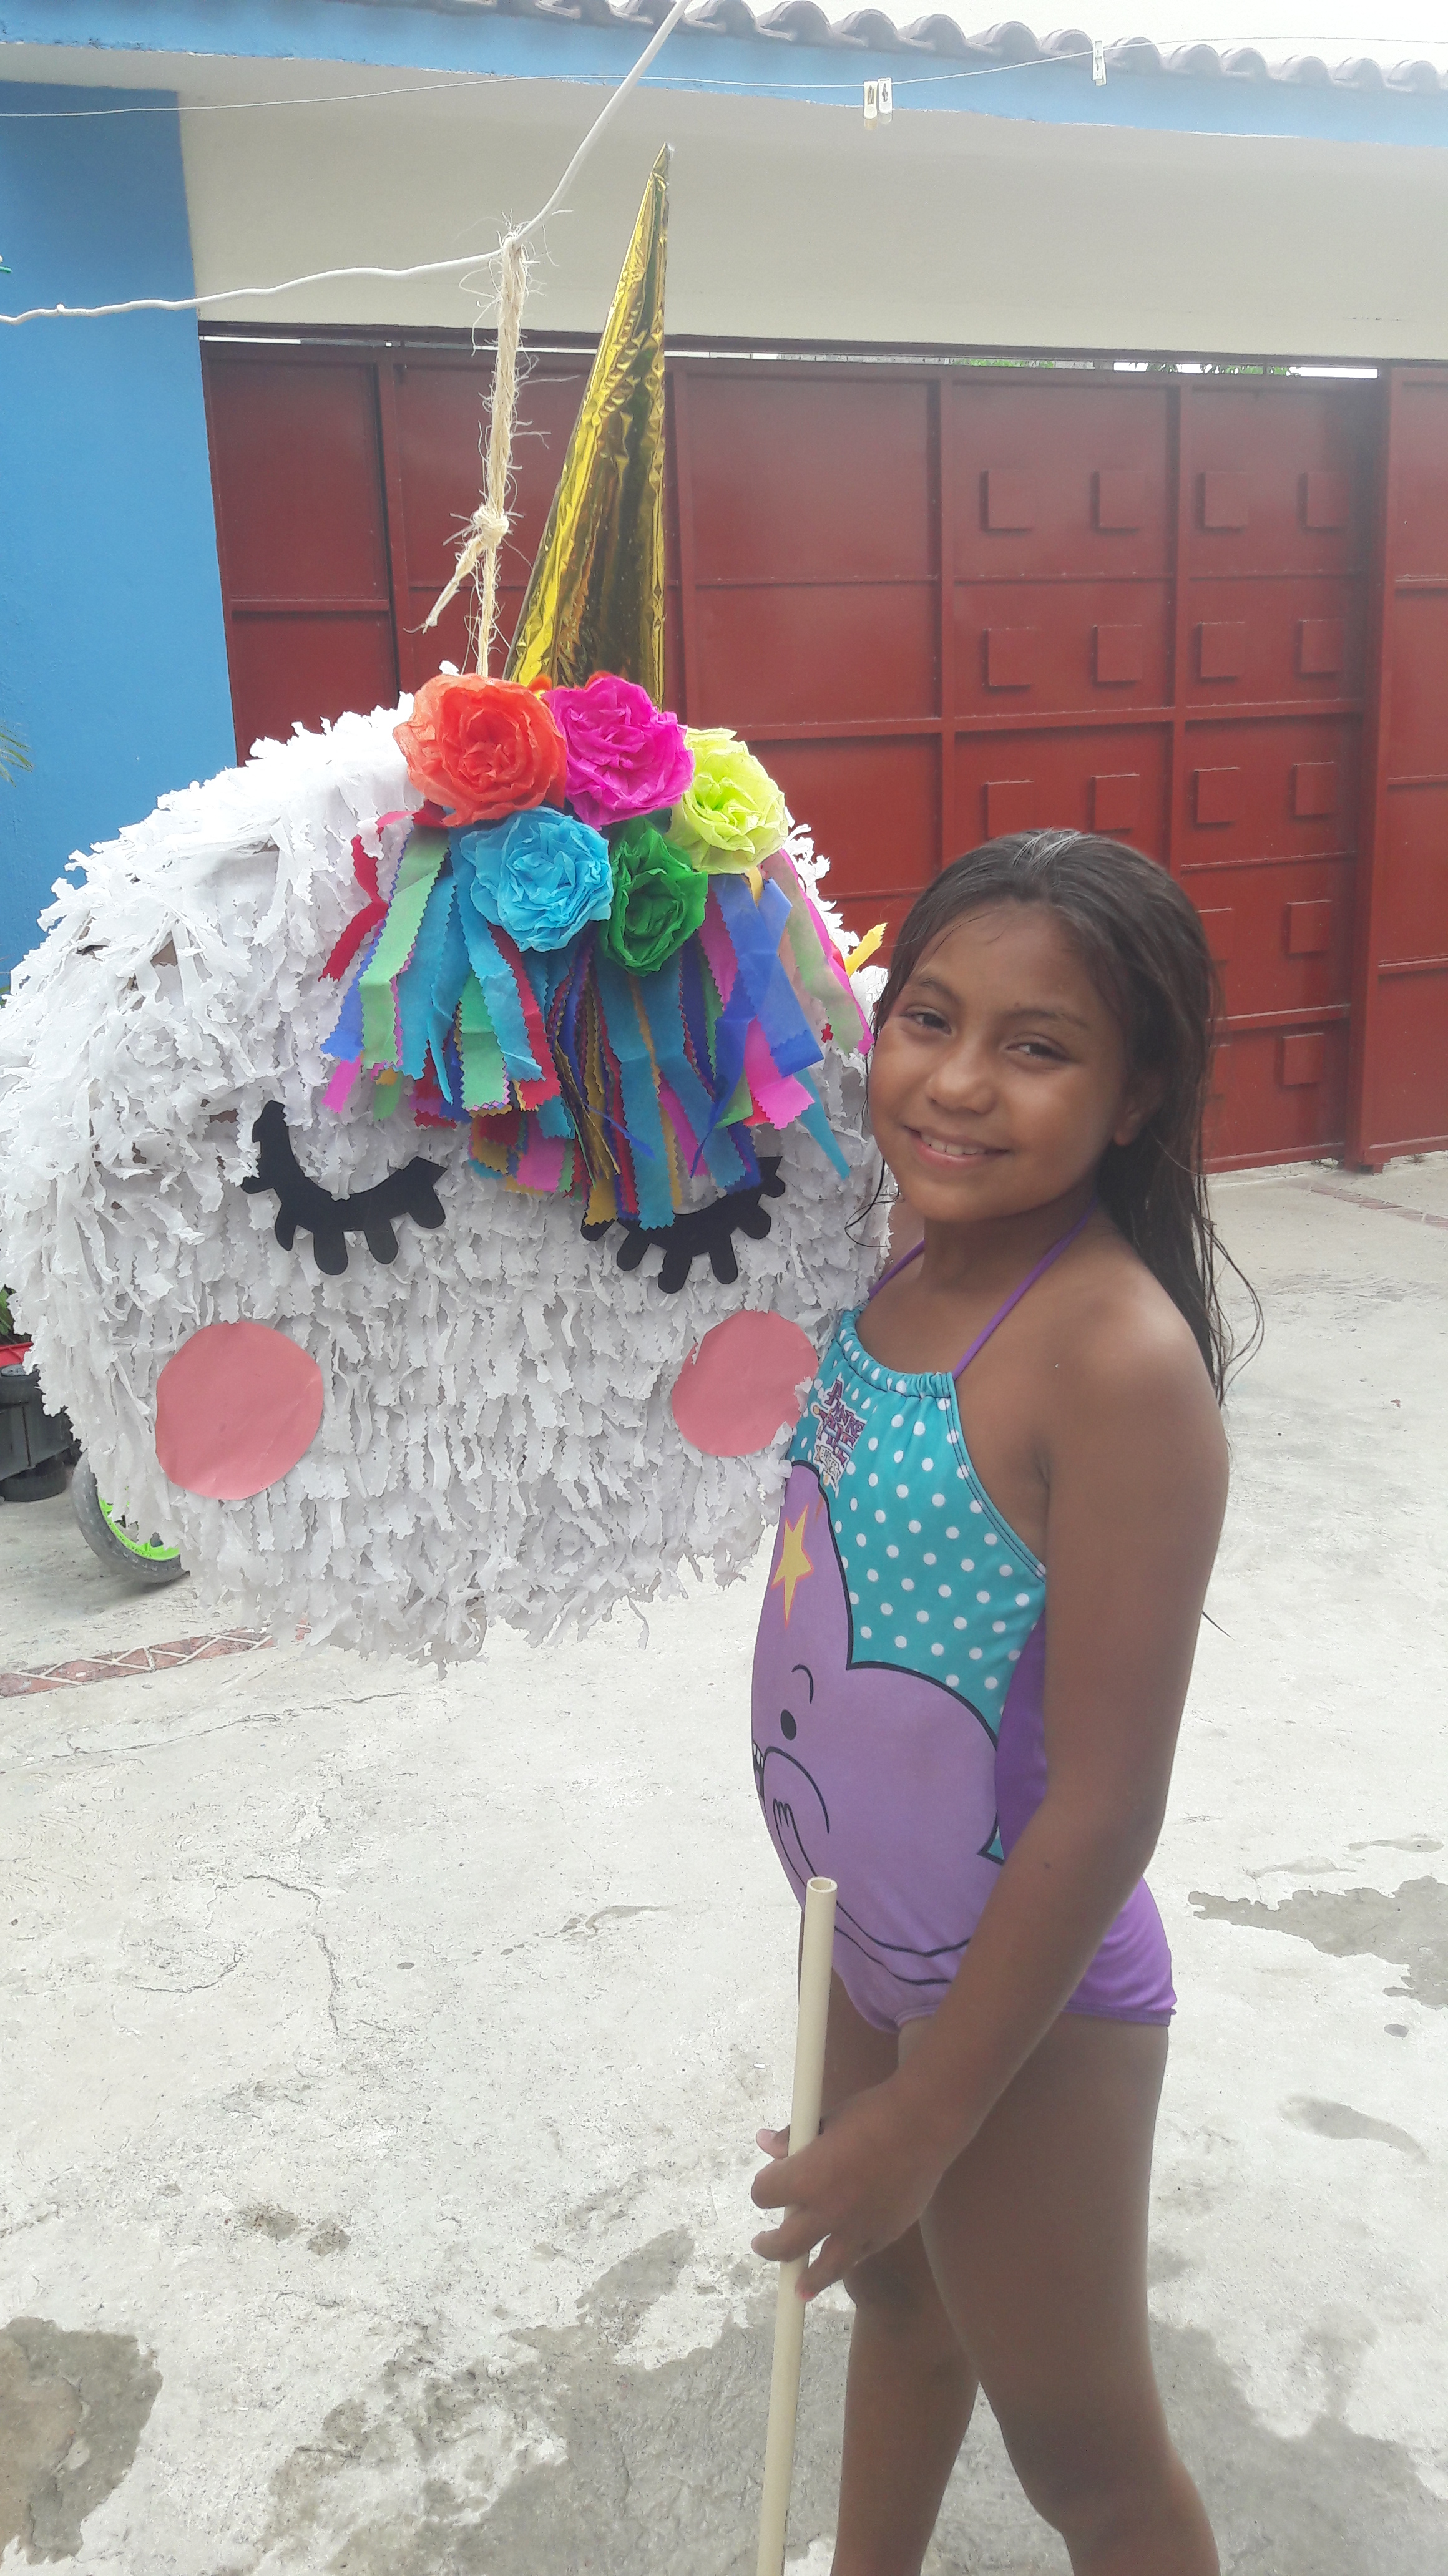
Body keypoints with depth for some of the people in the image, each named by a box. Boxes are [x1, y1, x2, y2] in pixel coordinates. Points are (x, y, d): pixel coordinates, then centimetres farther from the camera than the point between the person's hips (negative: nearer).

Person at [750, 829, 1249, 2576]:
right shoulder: (894, 1265, -7)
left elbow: (1105, 1809, -25)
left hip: (1027, 1995, -7)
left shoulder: (1120, 1356, -29)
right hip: (870, 1946, 8)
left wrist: (925, 2117, -16)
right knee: (897, 2294, 32)